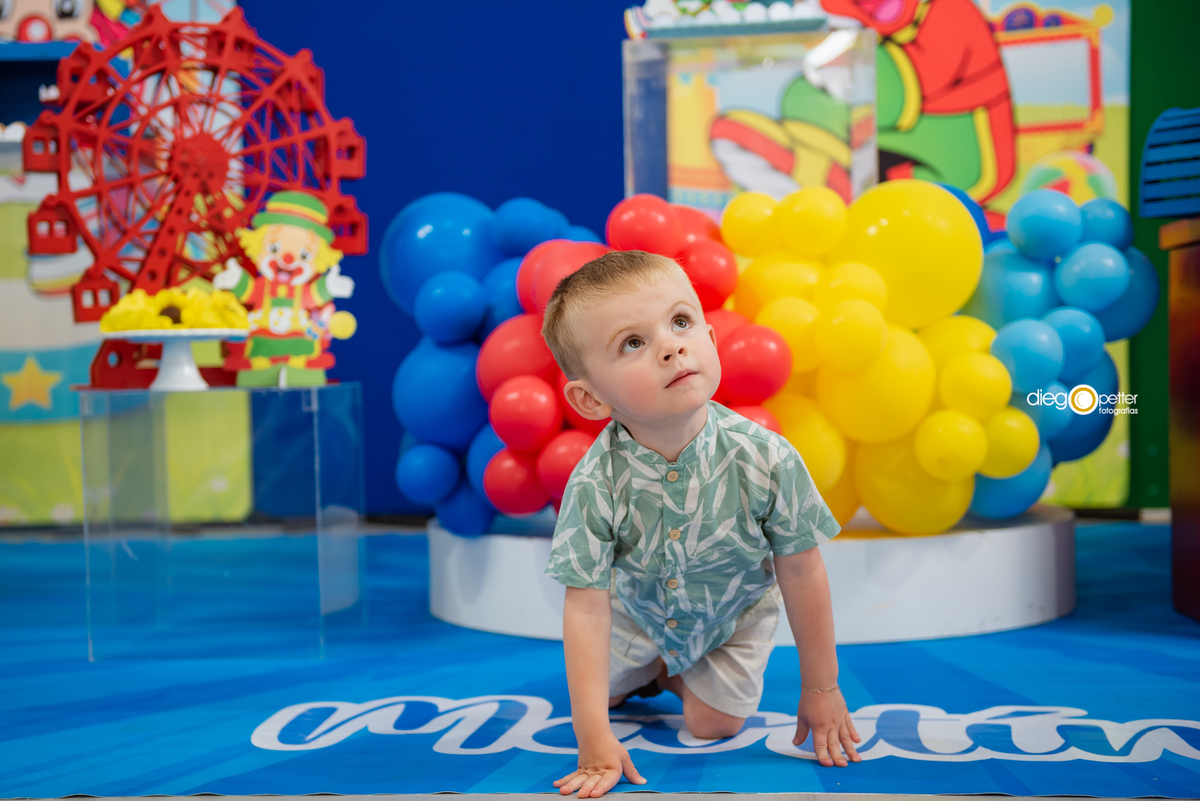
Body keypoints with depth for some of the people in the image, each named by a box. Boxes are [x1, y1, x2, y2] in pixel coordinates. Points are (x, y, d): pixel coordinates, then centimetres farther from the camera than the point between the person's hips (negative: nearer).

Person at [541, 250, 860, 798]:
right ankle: (647, 668, 41)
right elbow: (585, 607, -30)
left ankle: (674, 675, 29)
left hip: (733, 615, 0)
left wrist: (820, 690, -12)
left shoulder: (766, 460, -35)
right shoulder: (595, 485, -35)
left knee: (713, 724, -1)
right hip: (639, 614, 1)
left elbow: (802, 573, -21)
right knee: (598, 691, 12)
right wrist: (594, 740, -33)